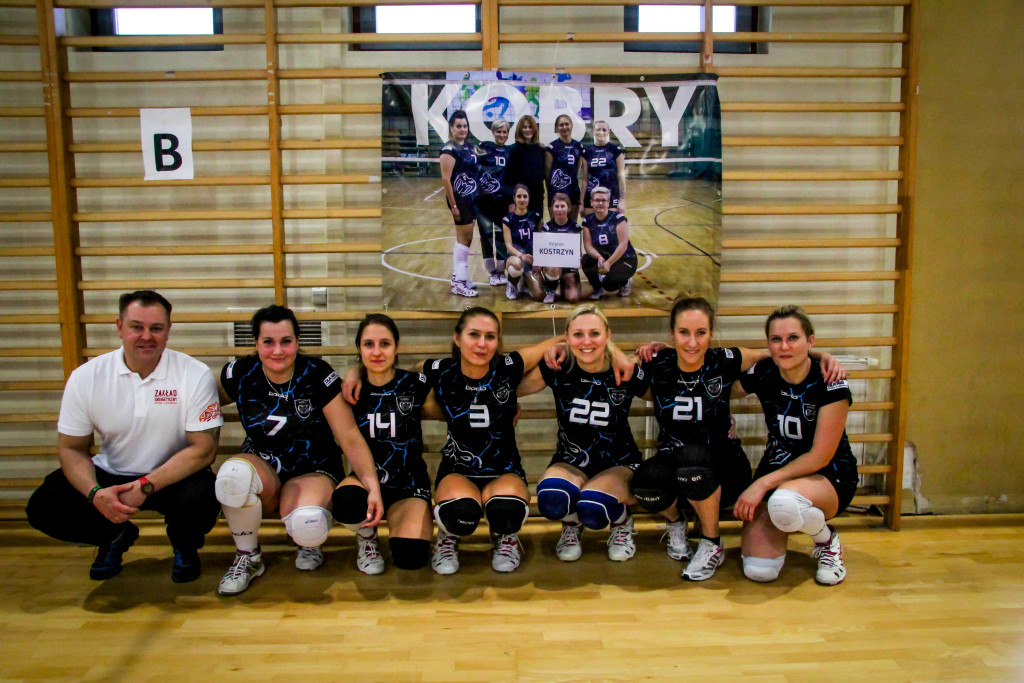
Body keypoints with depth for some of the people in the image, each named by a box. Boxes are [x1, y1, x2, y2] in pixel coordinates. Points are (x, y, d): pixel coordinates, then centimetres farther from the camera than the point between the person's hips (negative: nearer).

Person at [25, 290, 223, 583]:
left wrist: (146, 486, -27)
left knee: (200, 500, -33)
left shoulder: (195, 375, -15)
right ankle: (116, 536, 16)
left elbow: (204, 449, -17)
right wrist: (95, 493, -23)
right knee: (43, 508, -17)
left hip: (174, 476, -3)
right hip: (110, 475, 3)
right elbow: (71, 449, -3)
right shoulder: (86, 377, -7)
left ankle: (184, 546, 7)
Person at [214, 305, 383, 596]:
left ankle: (310, 542, 8)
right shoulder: (239, 375, -7)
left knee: (306, 525, -35)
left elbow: (350, 438, -14)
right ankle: (248, 557, -6)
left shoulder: (317, 375, -13)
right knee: (233, 473, -34)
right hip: (263, 467, 3)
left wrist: (373, 485, -27)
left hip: (314, 470, -2)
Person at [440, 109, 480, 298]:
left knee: (465, 239, 13)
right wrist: (453, 205, -20)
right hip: (459, 199, -9)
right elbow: (445, 178, -19)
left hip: (471, 198, 9)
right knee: (464, 238, -7)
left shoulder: (467, 147, 12)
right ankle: (458, 284, -2)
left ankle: (460, 277, 22)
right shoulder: (450, 149, -14)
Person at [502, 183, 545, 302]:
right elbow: (508, 245, -10)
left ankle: (526, 281, 19)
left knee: (539, 295, -18)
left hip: (532, 260, 2)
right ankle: (512, 285, -6)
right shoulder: (508, 220, -2)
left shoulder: (535, 217, 5)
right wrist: (521, 255, -30)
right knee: (517, 264, -43)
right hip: (515, 256, -2)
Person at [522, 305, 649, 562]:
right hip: (571, 463, 1)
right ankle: (572, 523, 5)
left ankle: (622, 522, 5)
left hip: (619, 464, -1)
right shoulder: (557, 371, -8)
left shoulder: (627, 375, -10)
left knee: (593, 508, -34)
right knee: (551, 499, -33)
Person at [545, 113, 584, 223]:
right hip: (557, 191, -5)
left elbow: (578, 170, 14)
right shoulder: (552, 147, -5)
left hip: (574, 190, 5)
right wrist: (550, 189, -5)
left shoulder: (578, 146, 9)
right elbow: (547, 172, -4)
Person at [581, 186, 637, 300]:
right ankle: (597, 287, 4)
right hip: (603, 257, 4)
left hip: (624, 259, -4)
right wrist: (599, 257, -29)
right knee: (585, 261, -27)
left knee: (608, 280, -31)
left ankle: (625, 282, 9)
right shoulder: (588, 221, -2)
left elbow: (623, 244, -19)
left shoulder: (618, 218, -13)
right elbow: (588, 245, -9)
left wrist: (609, 263, -27)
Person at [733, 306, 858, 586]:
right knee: (758, 571, -17)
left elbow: (819, 457, -18)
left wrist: (763, 483, -23)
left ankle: (828, 541, -5)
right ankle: (781, 526, 17)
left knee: (784, 502, -40)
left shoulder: (830, 384, -18)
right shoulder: (763, 375, -7)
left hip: (829, 476, -3)